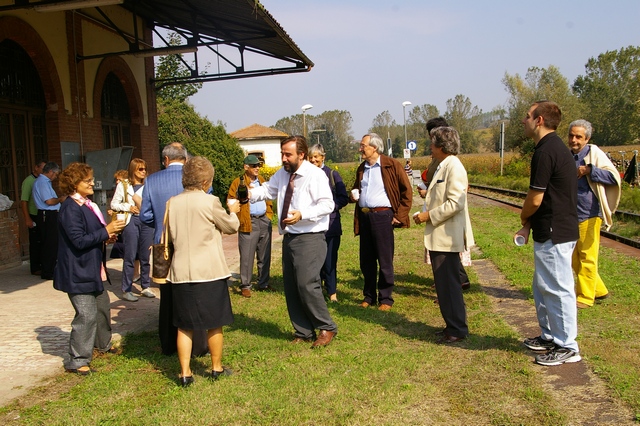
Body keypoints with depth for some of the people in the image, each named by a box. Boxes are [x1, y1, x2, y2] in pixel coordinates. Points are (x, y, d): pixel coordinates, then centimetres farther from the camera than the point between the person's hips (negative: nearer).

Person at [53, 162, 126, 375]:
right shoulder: (70, 208, -19)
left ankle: (103, 343, 41)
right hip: (78, 272, -10)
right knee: (87, 315, -8)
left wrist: (107, 236, 4)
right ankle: (77, 361, 4)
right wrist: (105, 232, -22)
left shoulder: (87, 205, 12)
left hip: (93, 269, 10)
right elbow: (79, 240, -24)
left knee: (102, 305, 21)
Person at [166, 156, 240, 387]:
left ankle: (185, 373, 14)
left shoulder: (172, 203, 1)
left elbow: (170, 235, 13)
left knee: (184, 325, 12)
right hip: (209, 272, -4)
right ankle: (217, 367, 24)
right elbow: (232, 226, 1)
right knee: (214, 323, 11)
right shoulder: (210, 202, -12)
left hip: (181, 272, 4)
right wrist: (232, 211, 20)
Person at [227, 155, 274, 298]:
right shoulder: (238, 182, -1)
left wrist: (269, 215, 11)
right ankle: (245, 286, 7)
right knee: (247, 256, -3)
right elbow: (231, 200, -6)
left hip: (264, 221, 5)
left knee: (265, 256, 11)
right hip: (249, 223, -5)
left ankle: (264, 284, 22)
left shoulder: (262, 181, 16)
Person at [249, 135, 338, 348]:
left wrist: (302, 214, -30)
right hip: (289, 237, 8)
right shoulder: (283, 173, 12)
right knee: (291, 287, 10)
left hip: (310, 239, -8)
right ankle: (303, 332, 25)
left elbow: (327, 204, -18)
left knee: (306, 284, -14)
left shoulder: (315, 175, -12)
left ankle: (326, 328, 7)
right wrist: (251, 193, -3)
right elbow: (269, 189, 18)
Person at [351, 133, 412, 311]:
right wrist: (354, 194, 8)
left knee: (385, 261, 1)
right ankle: (369, 297, 23)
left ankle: (386, 299, 13)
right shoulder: (361, 168, 15)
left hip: (382, 216, -6)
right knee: (366, 261, 11)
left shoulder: (392, 165, -5)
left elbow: (407, 191, -4)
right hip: (364, 217, 6)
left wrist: (400, 215, -7)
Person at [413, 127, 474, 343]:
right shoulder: (443, 166, 15)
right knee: (445, 284, 16)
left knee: (448, 284, -2)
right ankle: (453, 325, 26)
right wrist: (426, 214, 10)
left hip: (447, 237, -10)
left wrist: (429, 215, -18)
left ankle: (457, 329, 8)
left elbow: (455, 203, -24)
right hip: (439, 236, 10)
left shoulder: (453, 167, -16)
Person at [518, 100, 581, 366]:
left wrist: (524, 219, 2)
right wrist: (529, 224, 11)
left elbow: (535, 199, -18)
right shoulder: (555, 147, 13)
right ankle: (550, 336, 32)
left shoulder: (546, 152, -20)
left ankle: (567, 347, 12)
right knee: (543, 287, 19)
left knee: (558, 289, 0)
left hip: (554, 234, -10)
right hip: (555, 230, 10)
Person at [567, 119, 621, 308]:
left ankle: (585, 296, 12)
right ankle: (599, 290, 28)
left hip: (588, 215, -7)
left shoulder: (594, 153, -8)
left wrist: (589, 170, -20)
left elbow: (615, 177, -13)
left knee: (587, 258, 0)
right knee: (574, 259, 13)